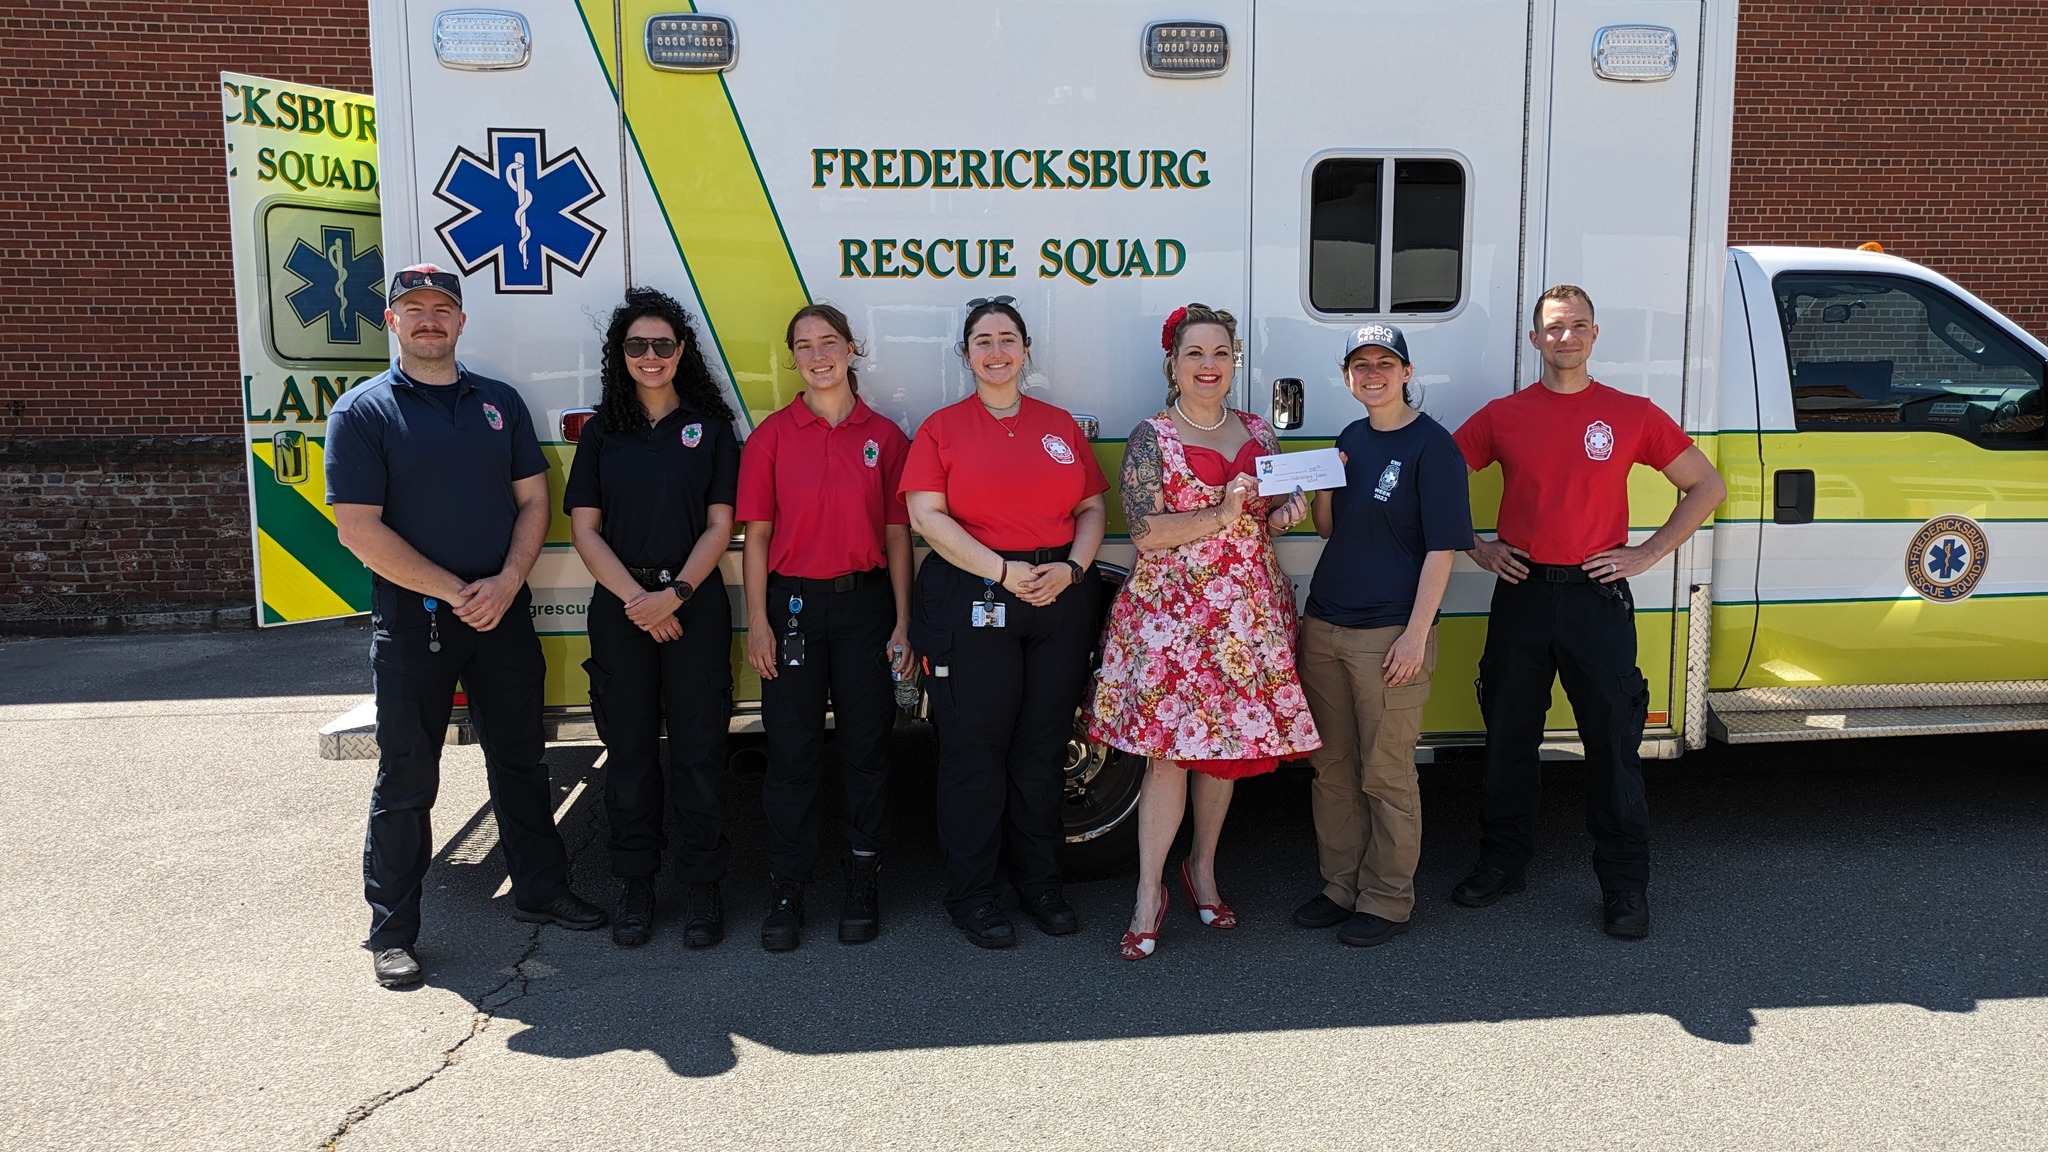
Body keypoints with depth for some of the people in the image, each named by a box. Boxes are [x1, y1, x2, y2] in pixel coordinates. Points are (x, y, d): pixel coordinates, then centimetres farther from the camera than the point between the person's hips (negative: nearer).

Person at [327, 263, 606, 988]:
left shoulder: (499, 403, 9)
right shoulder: (363, 412, -4)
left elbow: (533, 500, 8)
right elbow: (360, 530, -11)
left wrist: (505, 583, -8)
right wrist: (456, 593, -14)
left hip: (502, 613, 4)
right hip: (411, 622, -4)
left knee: (520, 759, 14)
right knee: (406, 779, 3)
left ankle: (540, 890, 29)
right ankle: (391, 932, 15)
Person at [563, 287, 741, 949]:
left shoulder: (710, 427, 5)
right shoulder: (602, 431, 9)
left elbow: (719, 525, 0)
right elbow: (584, 528, 3)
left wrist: (675, 593, -13)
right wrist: (634, 598, -10)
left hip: (695, 604, -1)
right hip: (619, 606, 2)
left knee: (698, 748, 1)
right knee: (629, 749, 6)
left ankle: (702, 886, 11)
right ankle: (636, 886, 18)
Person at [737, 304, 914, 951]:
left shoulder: (884, 436, 4)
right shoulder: (772, 437, 3)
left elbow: (897, 536, 4)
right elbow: (757, 534, 2)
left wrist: (902, 625, 1)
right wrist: (758, 622, -4)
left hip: (865, 603, 1)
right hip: (793, 603, 0)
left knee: (866, 744, 6)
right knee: (792, 748, 4)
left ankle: (862, 881, 20)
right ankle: (787, 888, 15)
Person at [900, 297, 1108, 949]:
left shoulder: (1060, 425, 13)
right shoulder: (943, 428, 3)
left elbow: (1093, 508, 12)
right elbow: (927, 515, -7)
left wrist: (1072, 568, -7)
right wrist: (1003, 571, -14)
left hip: (1059, 598, 4)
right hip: (971, 602, -3)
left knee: (1044, 748, 9)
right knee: (976, 750, 1)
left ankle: (1039, 882, 23)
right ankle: (970, 894, 13)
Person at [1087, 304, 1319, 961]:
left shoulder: (1258, 434, 13)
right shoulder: (1151, 439, -2)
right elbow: (1145, 532, -11)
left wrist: (1283, 514, 0)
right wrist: (1220, 515, -17)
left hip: (1249, 609, 5)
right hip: (1174, 607, -5)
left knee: (1230, 742, 9)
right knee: (1168, 746, -7)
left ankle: (1203, 869, 28)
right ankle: (1150, 894, 3)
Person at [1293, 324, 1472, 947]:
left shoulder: (1432, 446, -8)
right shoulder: (1350, 438, 13)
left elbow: (1441, 547, -12)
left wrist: (1416, 635, -17)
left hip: (1388, 635, -7)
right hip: (1323, 627, 7)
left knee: (1386, 774, 2)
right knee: (1331, 766, 13)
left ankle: (1387, 899, 16)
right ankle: (1341, 886, 27)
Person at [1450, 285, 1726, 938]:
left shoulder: (1631, 415, 3)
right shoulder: (1502, 416, 5)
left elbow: (1707, 486, 8)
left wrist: (1648, 553, 0)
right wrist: (1477, 549, 4)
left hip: (1597, 596, -1)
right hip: (1521, 594, 2)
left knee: (1614, 743, 1)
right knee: (1509, 737, 10)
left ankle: (1625, 886, 12)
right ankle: (1502, 862, 25)